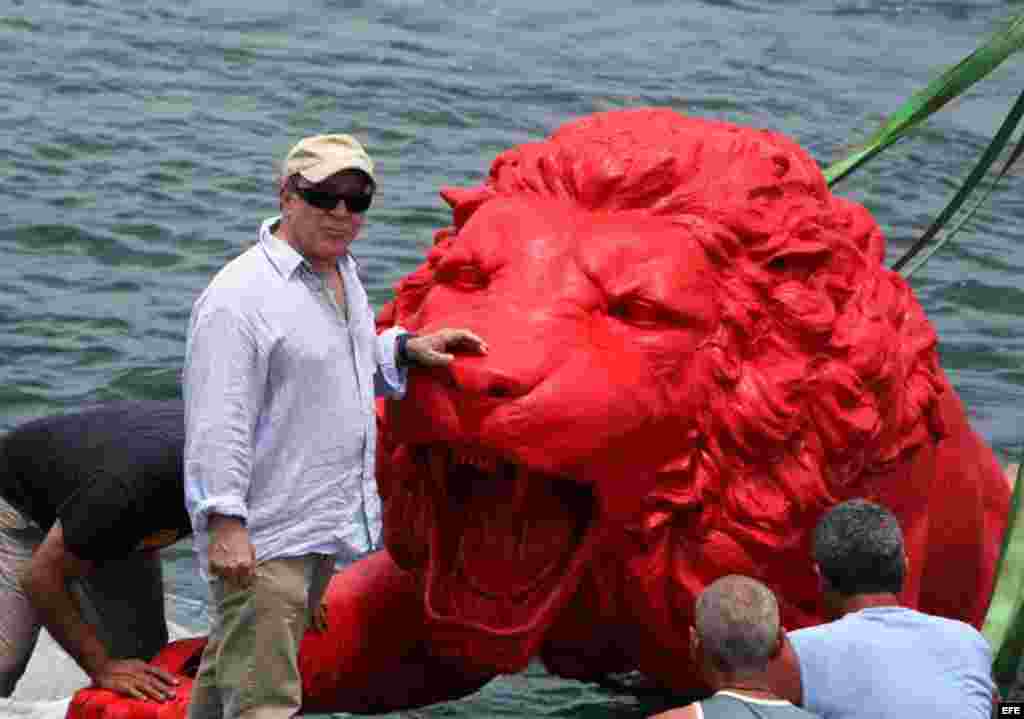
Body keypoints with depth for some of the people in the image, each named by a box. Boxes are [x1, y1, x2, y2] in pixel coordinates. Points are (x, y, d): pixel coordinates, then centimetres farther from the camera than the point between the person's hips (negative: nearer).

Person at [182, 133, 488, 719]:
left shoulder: (343, 273, 13)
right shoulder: (240, 296, -18)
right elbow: (218, 421, -22)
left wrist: (406, 348, 18)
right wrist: (224, 522, -27)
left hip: (321, 527, 9)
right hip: (261, 537, -9)